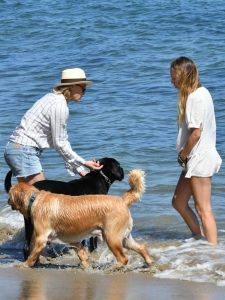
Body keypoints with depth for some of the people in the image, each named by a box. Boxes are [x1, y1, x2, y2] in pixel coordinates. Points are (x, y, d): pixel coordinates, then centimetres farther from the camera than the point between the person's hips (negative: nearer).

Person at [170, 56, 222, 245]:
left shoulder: (195, 97, -18)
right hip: (195, 160, 10)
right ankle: (200, 239, 25)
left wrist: (183, 155, -7)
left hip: (200, 159, -10)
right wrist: (184, 156, 6)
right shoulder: (200, 93, 13)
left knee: (203, 209, -7)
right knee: (179, 202, 17)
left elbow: (196, 133, -21)